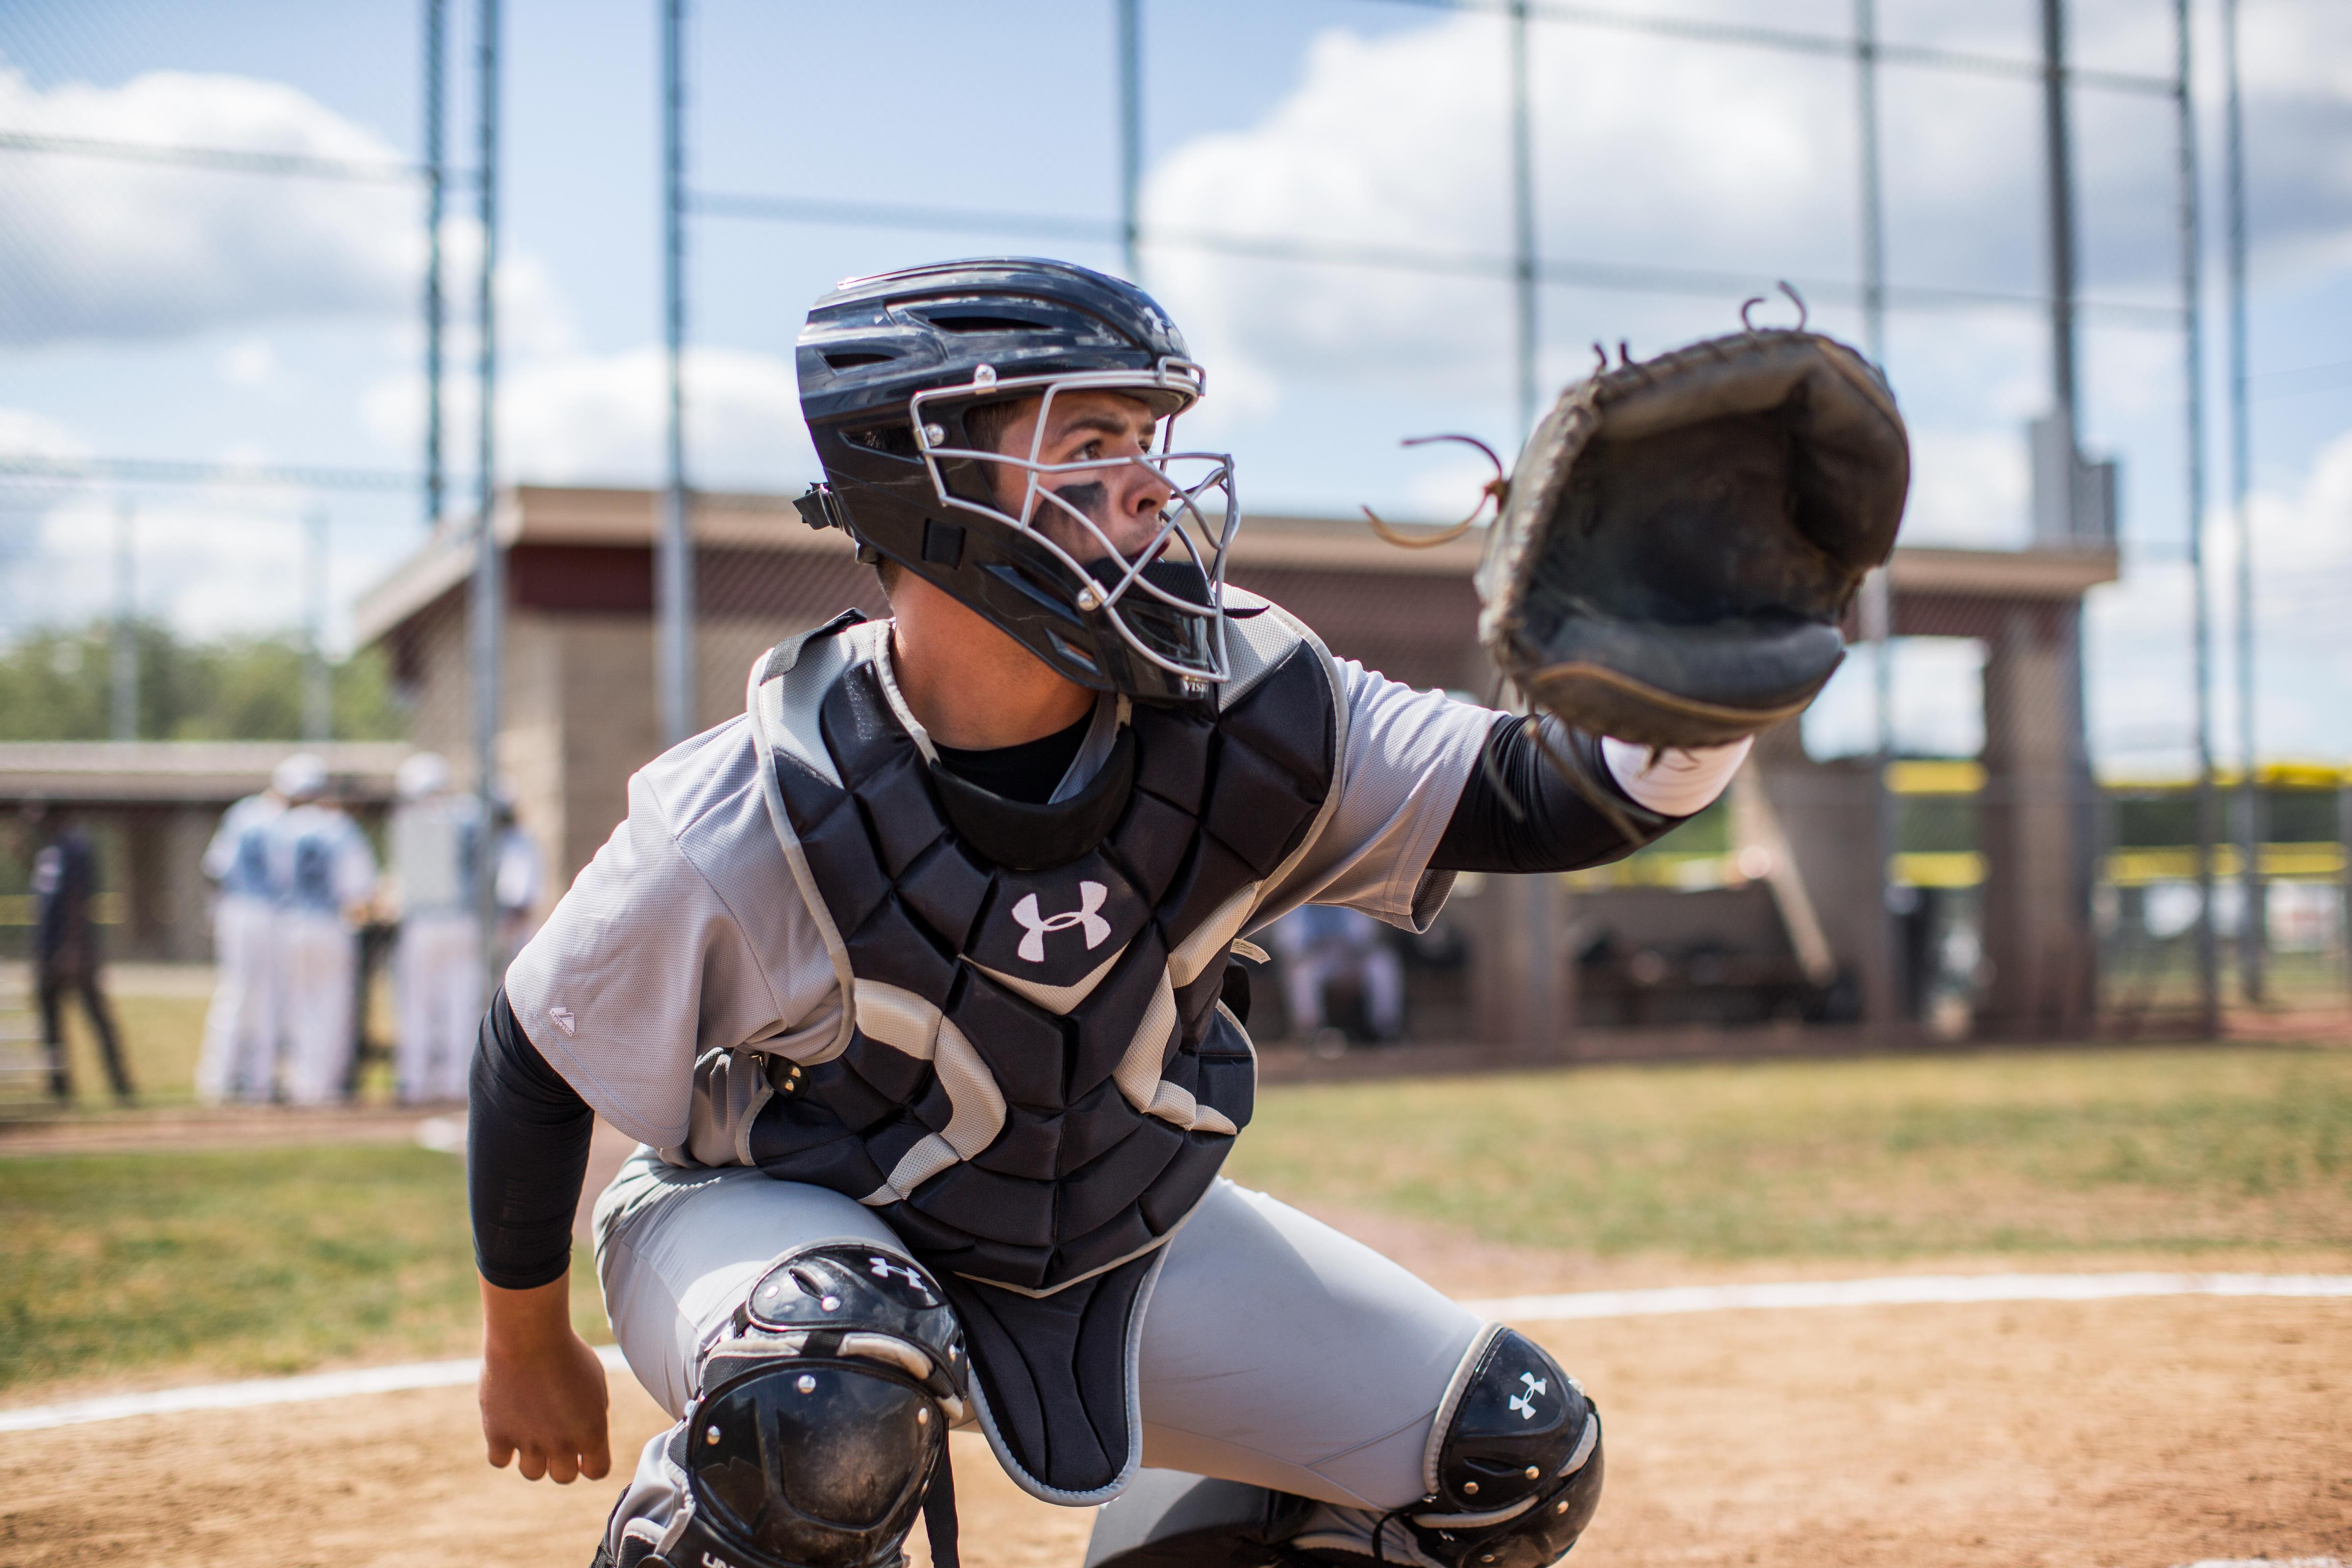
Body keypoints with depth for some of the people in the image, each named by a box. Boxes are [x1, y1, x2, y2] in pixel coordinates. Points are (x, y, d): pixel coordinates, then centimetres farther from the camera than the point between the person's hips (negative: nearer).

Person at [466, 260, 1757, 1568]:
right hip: (787, 1218, -4)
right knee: (826, 1422, -41)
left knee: (1522, 1463, -1)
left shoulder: (1246, 716, -20)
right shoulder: (743, 828, -28)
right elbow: (537, 1063, -14)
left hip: (1115, 1237, 5)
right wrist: (530, 1351, 1)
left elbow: (1539, 796, -20)